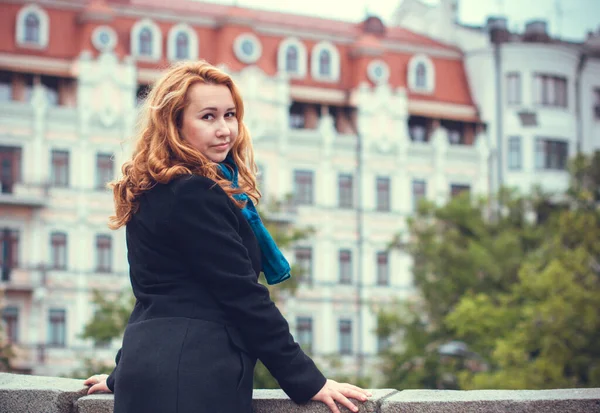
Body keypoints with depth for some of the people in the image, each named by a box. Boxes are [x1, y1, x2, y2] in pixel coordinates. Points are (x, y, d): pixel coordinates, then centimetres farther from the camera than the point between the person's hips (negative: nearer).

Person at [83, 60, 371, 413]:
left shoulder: (155, 193, 16)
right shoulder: (192, 194, -13)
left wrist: (123, 376, 31)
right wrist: (309, 382, -12)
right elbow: (242, 294, -15)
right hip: (192, 383, -10)